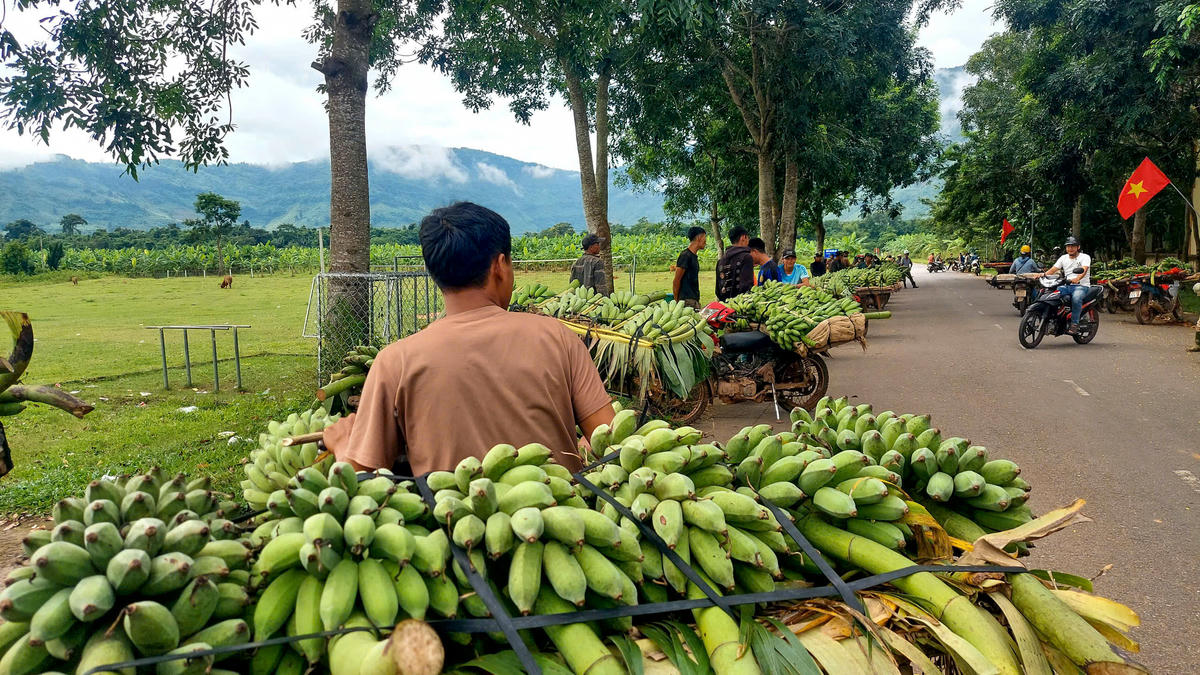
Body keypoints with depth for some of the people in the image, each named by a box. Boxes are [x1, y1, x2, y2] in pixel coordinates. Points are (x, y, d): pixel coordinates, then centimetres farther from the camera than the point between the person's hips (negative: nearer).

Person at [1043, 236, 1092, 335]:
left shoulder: (1085, 257, 1)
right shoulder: (1063, 258, 18)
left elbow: (1084, 270, -19)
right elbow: (1053, 269, 7)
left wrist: (1077, 278, -42)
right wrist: (1044, 274, -17)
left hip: (1081, 286, -5)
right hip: (1066, 285, 5)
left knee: (1076, 298, -38)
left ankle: (1074, 324, -33)